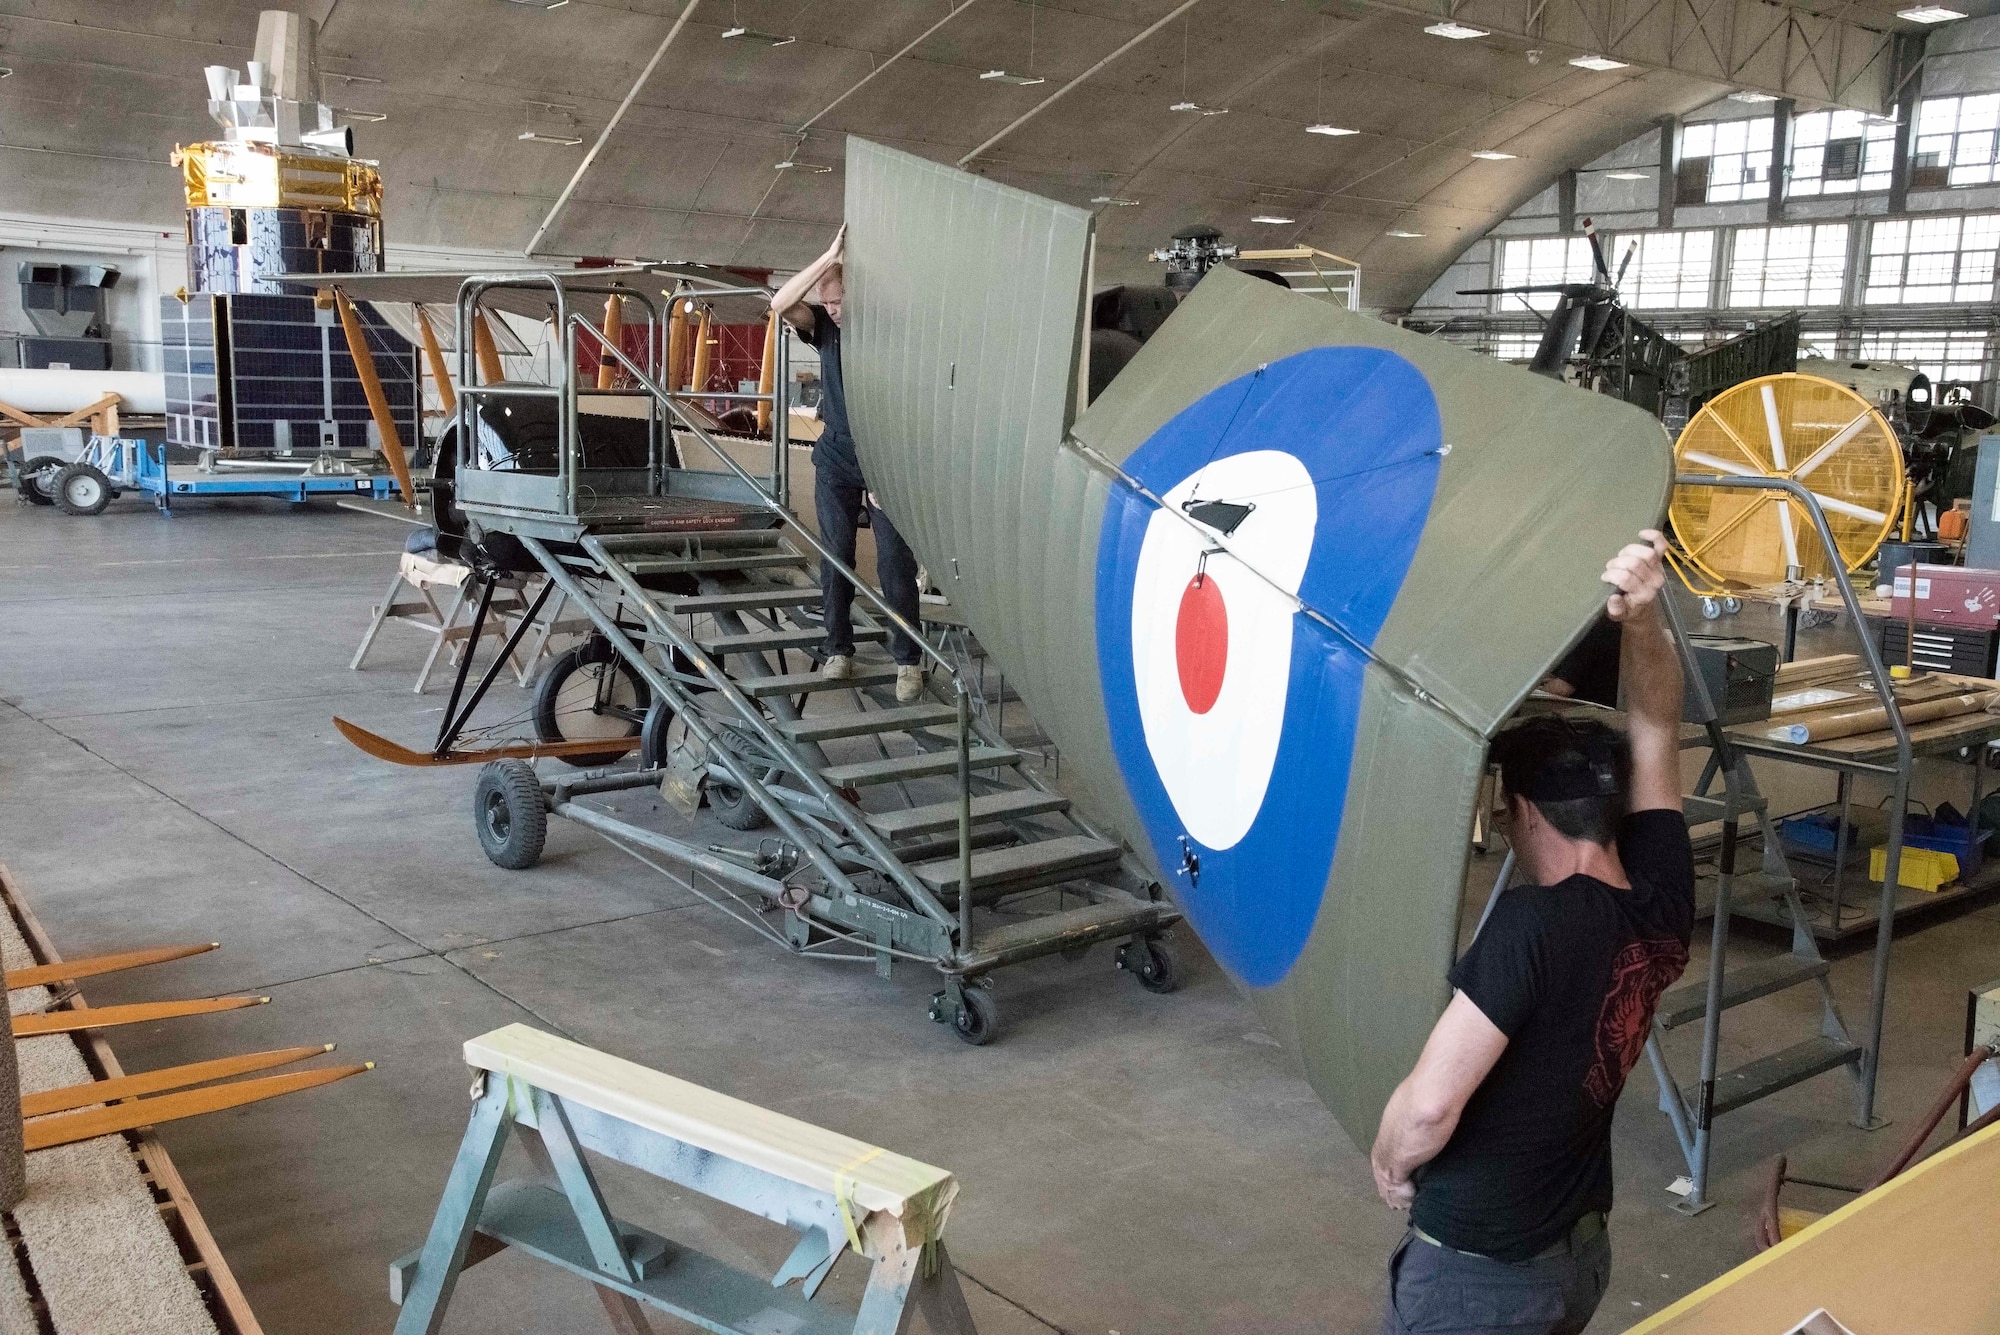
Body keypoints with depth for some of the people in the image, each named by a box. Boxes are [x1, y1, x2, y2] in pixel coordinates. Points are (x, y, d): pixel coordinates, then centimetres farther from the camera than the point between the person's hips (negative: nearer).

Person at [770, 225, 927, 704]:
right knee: (835, 556, 6)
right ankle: (838, 651, 16)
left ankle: (908, 660, 2)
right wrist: (829, 257, -24)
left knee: (895, 560, -4)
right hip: (836, 463, 4)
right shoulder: (825, 328, 1)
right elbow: (780, 304, -17)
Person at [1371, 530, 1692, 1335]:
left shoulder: (1531, 925, -27)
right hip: (1582, 1252, 7)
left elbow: (1429, 1107, -30)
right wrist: (1642, 615, -14)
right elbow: (1654, 727, 1)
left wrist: (1388, 1163, -10)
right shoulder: (1663, 904, -7)